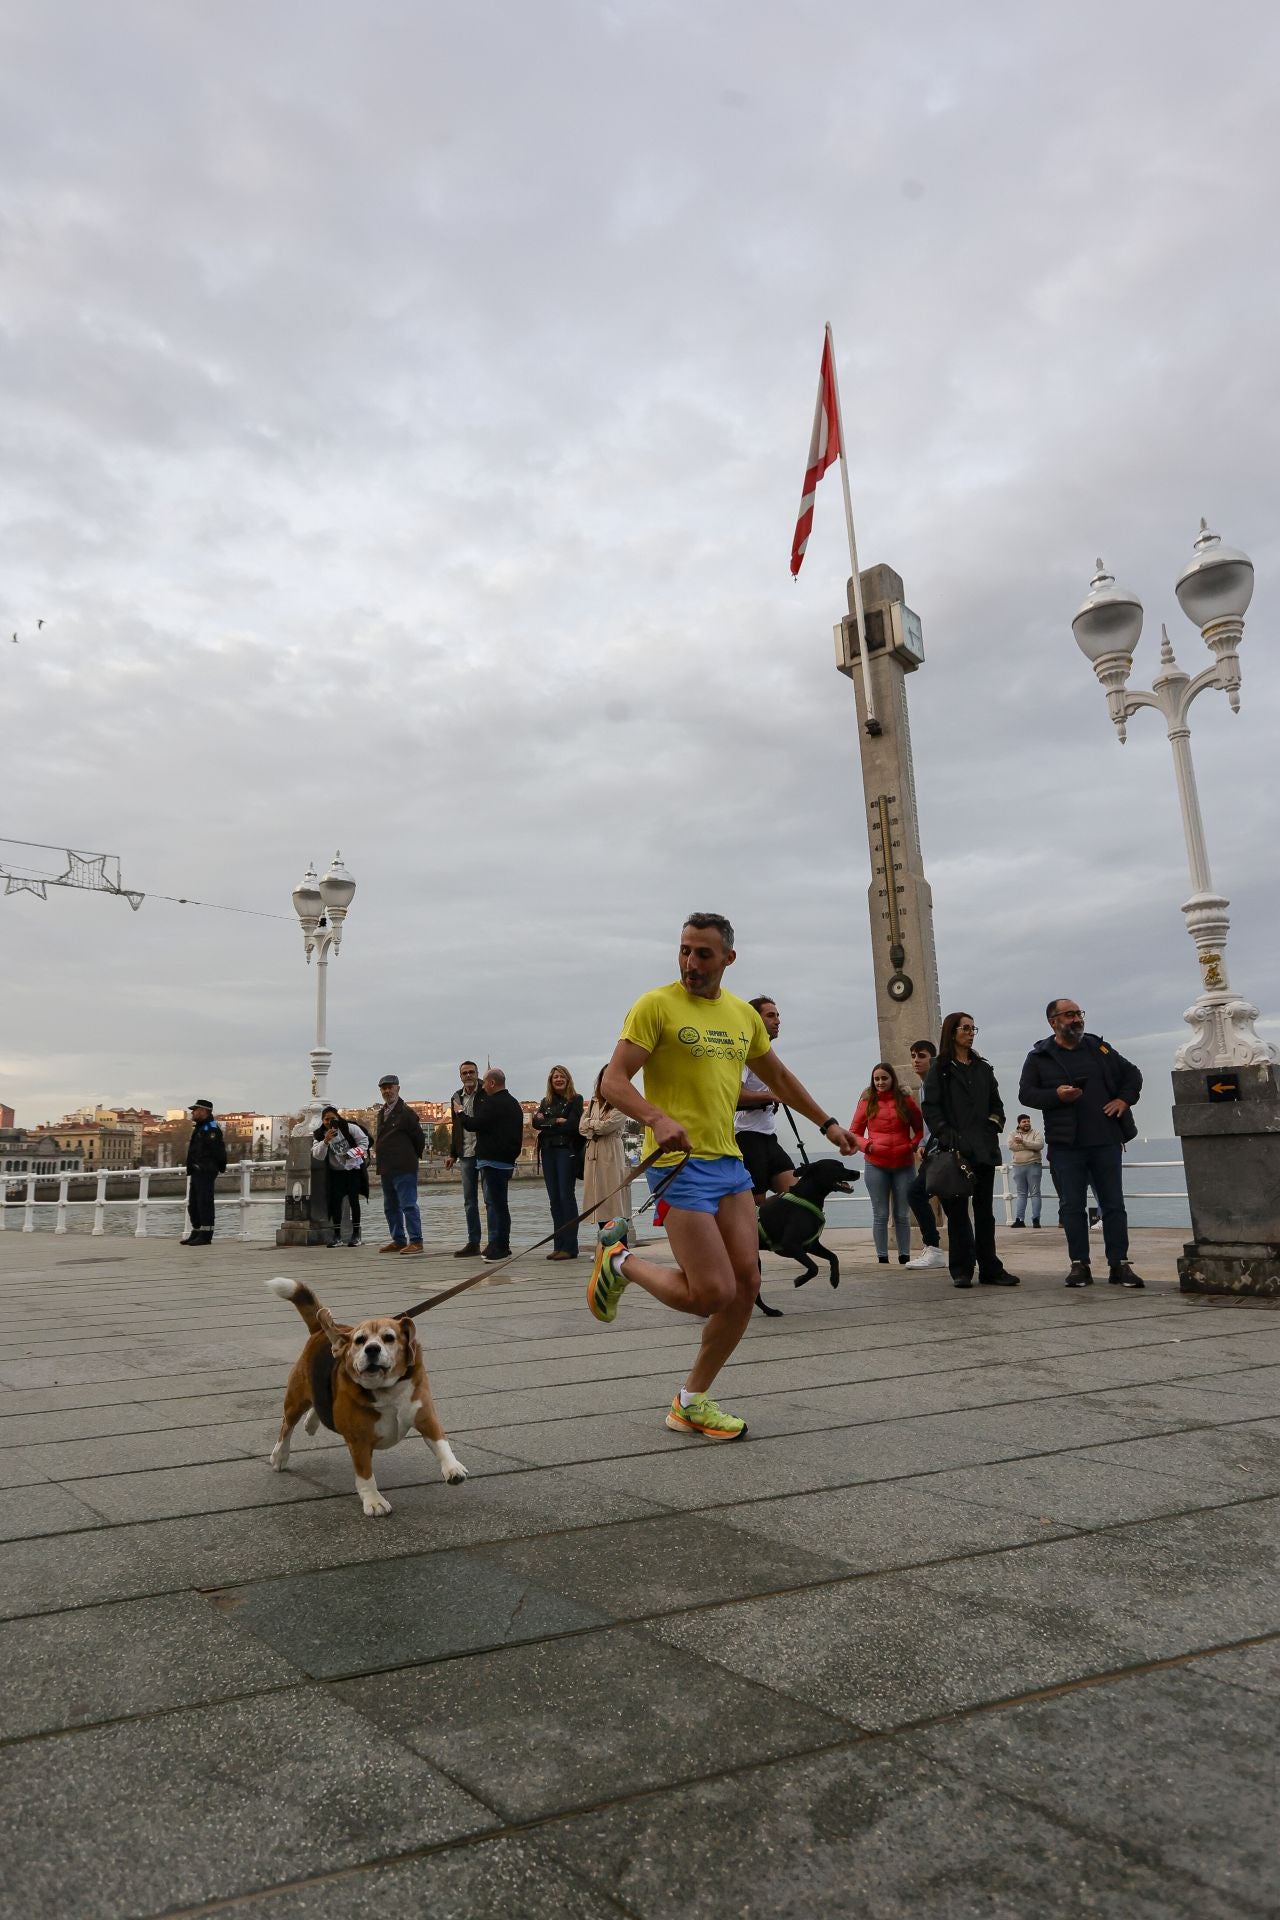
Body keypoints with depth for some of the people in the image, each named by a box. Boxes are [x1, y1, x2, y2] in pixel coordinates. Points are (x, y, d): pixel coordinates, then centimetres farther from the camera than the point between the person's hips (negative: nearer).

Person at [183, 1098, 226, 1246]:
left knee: (204, 1203, -9)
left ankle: (206, 1235, -7)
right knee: (193, 1204, 14)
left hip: (206, 1172, -11)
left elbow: (218, 1150, -18)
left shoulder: (211, 1128, -13)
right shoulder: (200, 1128, 21)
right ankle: (196, 1233, 22)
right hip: (197, 1172, 11)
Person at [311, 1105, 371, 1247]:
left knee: (354, 1200, -3)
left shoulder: (349, 1127, -11)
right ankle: (337, 1236, 4)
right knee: (335, 1201, -3)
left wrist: (354, 1153, -15)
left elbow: (364, 1140, -3)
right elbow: (317, 1155, -18)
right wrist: (325, 1141, -32)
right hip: (335, 1172, 2)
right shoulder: (319, 1135, -5)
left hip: (354, 1168, -2)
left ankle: (356, 1235, 2)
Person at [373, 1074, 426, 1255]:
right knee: (390, 1207, 14)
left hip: (403, 1168, -9)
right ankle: (398, 1240, 22)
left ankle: (415, 1241, -4)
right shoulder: (381, 1113, 16)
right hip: (386, 1169, 9)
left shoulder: (406, 1113, -9)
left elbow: (418, 1137, -5)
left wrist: (415, 1156, 5)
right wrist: (379, 1161, 16)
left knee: (408, 1205, -8)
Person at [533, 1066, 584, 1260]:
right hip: (548, 1151, 6)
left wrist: (547, 1123, -2)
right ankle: (559, 1245, 9)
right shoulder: (545, 1102, 18)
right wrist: (557, 1122, -9)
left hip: (567, 1150, -6)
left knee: (566, 1196, -8)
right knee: (554, 1198, 5)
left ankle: (570, 1246, -6)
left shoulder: (575, 1099, 2)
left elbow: (572, 1125, -11)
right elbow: (536, 1122, 2)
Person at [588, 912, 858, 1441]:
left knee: (745, 1285, 3)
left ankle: (691, 1403, 20)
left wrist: (826, 1123, 30)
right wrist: (657, 1118, -32)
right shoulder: (656, 1005, -8)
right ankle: (620, 1259, 15)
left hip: (729, 1160, 7)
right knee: (712, 1293, -12)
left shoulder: (743, 1014, 12)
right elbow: (613, 1081, -14)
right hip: (680, 1161, -7)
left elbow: (778, 1075, 27)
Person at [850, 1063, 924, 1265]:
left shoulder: (905, 1101, 3)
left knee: (903, 1215, 8)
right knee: (880, 1214, 3)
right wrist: (868, 1145, -11)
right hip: (876, 1166, -1)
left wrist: (913, 1145, -9)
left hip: (904, 1165, 1)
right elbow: (854, 1132, 6)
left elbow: (920, 1129, 9)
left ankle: (904, 1257, 16)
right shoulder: (867, 1102, 2)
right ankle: (882, 1258, 8)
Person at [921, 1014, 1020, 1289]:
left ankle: (990, 1269, 11)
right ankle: (961, 1271, 5)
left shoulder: (983, 1068, 17)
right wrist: (947, 1136, -17)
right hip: (955, 1150, -5)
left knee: (984, 1210, 8)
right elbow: (931, 1108, -5)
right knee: (957, 1211, -1)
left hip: (984, 1149, 5)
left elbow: (996, 1103, 21)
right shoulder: (939, 1070, 2)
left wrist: (995, 1123, 2)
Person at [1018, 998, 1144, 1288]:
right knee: (1072, 1206, 1)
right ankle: (1079, 1265, 9)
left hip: (1106, 1141, 2)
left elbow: (1132, 1074, 21)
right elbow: (1026, 1094, 0)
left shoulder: (1098, 1048, 12)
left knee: (1114, 1203, 4)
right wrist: (1056, 1095, -15)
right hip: (1066, 1144, -2)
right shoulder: (1039, 1057, 4)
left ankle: (1119, 1264, 10)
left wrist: (1124, 1099, 3)